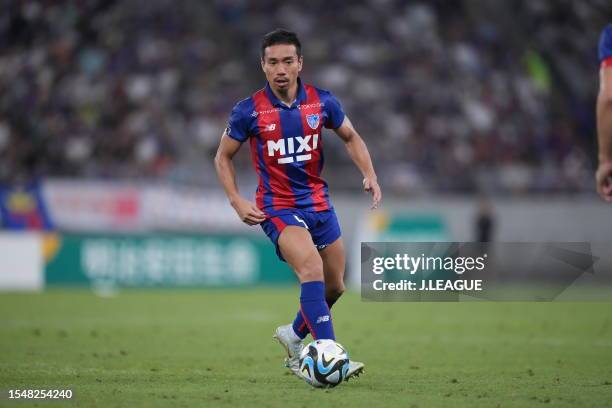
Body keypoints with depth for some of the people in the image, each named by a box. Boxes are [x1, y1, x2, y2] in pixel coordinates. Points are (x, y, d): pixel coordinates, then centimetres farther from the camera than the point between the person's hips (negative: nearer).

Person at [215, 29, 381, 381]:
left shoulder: (322, 102, -3)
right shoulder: (249, 111, -10)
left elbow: (350, 137, 14)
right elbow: (223, 157, 4)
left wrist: (369, 174, -2)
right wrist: (237, 200, -9)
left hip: (319, 203, 5)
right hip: (277, 207, -5)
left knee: (335, 286, 12)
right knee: (312, 268, -29)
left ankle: (295, 336, 39)